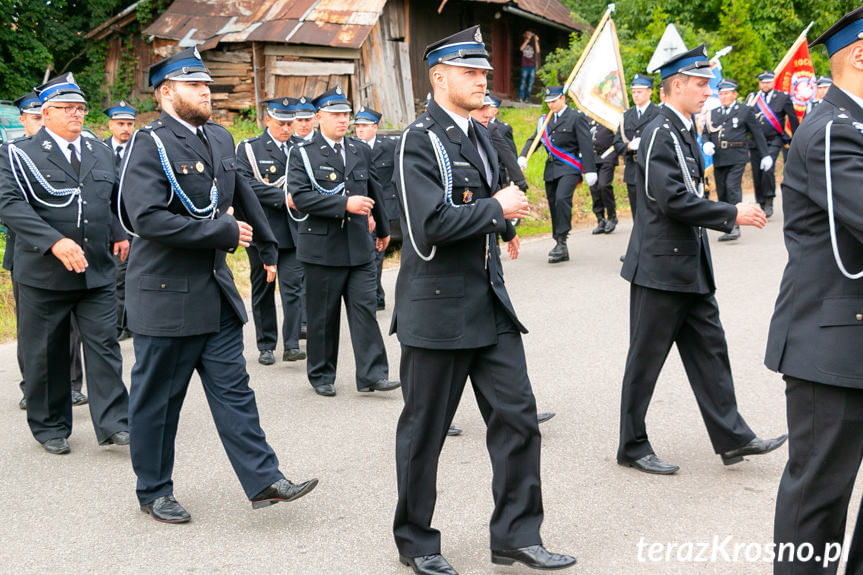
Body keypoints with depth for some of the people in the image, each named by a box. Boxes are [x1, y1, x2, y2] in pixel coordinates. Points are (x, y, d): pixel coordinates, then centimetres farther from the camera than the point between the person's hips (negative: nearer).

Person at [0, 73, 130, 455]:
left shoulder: (100, 152, 13)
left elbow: (117, 198, 23)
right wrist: (55, 242, -27)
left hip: (97, 273, 3)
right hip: (42, 275, -3)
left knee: (104, 345, -1)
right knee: (45, 353, 7)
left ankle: (112, 423, 3)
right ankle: (50, 428, 21)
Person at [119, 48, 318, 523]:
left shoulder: (220, 139, 10)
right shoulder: (150, 145, -13)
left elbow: (243, 196, 24)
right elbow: (148, 219, -25)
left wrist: (267, 248, 28)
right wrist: (224, 231, -20)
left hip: (215, 289, 7)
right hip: (166, 293, -6)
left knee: (232, 388, 7)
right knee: (157, 398, 7)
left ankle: (263, 480, 9)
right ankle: (154, 492, 21)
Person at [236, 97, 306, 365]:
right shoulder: (249, 148, 1)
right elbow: (245, 184, -13)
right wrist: (283, 197, -18)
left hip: (292, 230, 2)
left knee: (293, 286, -8)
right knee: (263, 289, 8)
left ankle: (292, 345, -7)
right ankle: (266, 346, 17)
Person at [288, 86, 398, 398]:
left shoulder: (361, 151, 12)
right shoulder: (303, 153, -3)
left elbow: (374, 192, 24)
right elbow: (300, 196, -17)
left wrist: (382, 228, 33)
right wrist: (345, 204, -21)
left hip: (359, 247, 4)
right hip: (322, 247, -3)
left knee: (364, 309, -2)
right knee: (323, 316, 5)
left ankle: (372, 374, 1)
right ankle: (321, 376, 18)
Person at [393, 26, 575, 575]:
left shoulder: (480, 136, 13)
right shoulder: (420, 140, -13)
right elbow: (430, 224, -25)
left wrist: (504, 225, 7)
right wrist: (495, 210, -15)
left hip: (490, 303, 8)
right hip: (438, 308, -8)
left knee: (517, 416, 6)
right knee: (425, 431, 6)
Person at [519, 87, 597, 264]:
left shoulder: (576, 117, -1)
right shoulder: (545, 120, 16)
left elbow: (586, 145, -6)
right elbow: (533, 139, 11)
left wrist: (589, 170, -12)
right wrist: (523, 156, -9)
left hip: (569, 168, -6)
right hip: (551, 168, 6)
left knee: (562, 199, -26)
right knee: (554, 206, 6)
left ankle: (561, 241, -22)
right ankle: (562, 251, 13)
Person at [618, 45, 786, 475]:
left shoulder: (684, 131, 13)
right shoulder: (660, 133, -17)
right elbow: (673, 199, -25)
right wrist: (732, 214, -20)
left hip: (690, 266, 10)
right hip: (660, 266, -9)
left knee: (709, 349, 11)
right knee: (646, 359, 2)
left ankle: (732, 438, 18)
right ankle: (632, 446, 14)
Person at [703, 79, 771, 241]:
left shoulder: (745, 111, 6)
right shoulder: (713, 113, 16)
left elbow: (757, 133, 9)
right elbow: (706, 133, 19)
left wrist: (765, 155, 9)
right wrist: (706, 144, -4)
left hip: (737, 157, -4)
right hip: (718, 159, 4)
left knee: (733, 187, -17)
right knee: (722, 192, 5)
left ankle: (735, 226, -18)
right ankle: (727, 227, 15)